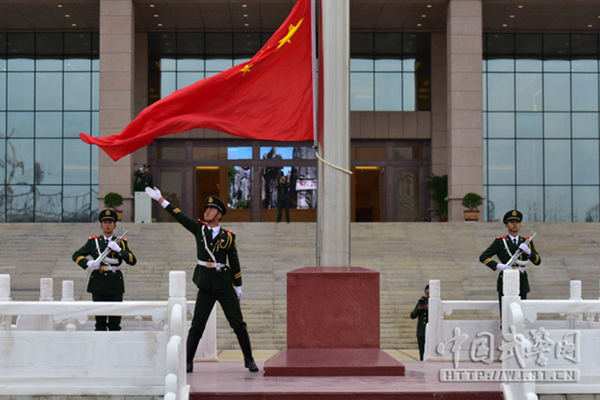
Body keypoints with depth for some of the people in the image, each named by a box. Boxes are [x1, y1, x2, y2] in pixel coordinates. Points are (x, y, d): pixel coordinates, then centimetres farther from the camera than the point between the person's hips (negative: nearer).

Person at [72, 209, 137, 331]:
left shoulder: (121, 242, 10)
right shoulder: (93, 242, 11)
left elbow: (133, 261, -2)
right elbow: (76, 256, 9)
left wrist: (118, 249, -16)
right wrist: (88, 263, -10)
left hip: (115, 284, 0)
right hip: (98, 284, 0)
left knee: (115, 321, 0)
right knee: (100, 320, 1)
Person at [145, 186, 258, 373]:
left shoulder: (228, 236, 3)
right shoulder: (199, 228, 6)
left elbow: (234, 263, 6)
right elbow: (180, 216, 4)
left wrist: (238, 287, 5)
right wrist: (160, 199, 0)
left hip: (225, 284, -1)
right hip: (206, 284, 1)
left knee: (238, 324, 1)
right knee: (197, 325, -1)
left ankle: (249, 360, 12)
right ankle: (187, 362, 5)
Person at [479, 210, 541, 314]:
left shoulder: (527, 242, 13)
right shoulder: (500, 242, 4)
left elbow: (537, 261, 6)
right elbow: (483, 257, -3)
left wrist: (528, 251, -13)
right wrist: (499, 266, -17)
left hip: (522, 283, 3)